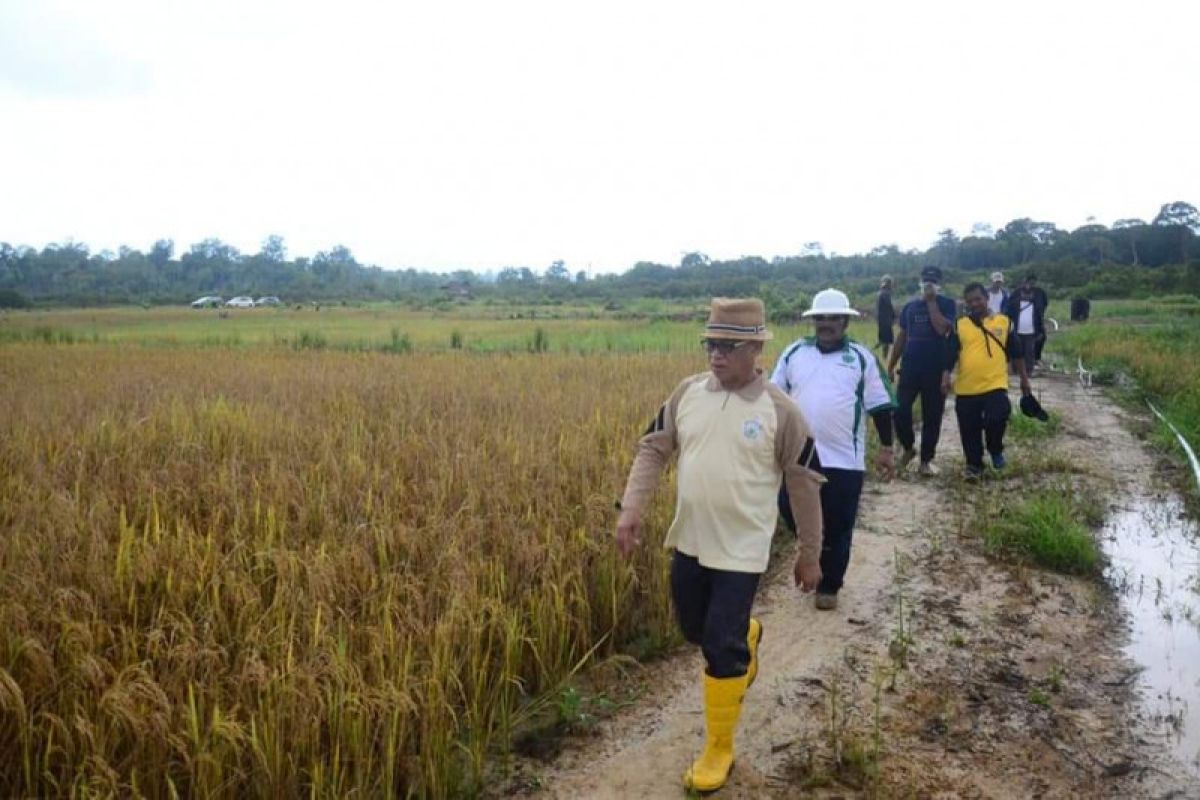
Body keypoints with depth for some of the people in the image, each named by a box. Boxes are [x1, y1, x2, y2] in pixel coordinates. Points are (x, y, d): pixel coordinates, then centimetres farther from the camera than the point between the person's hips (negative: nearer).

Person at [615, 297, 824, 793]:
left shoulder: (779, 411, -13)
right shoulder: (688, 393, -3)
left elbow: (804, 485, -4)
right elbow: (652, 450, 2)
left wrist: (810, 555, 1)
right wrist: (631, 507, -12)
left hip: (741, 551, -4)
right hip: (688, 543, 5)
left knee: (722, 649, -2)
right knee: (696, 631, 20)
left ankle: (718, 750, 19)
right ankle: (747, 637, 54)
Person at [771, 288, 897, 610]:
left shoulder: (861, 357, 0)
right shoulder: (795, 353, 5)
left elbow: (880, 406, 3)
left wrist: (886, 449, 2)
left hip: (843, 459, -2)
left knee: (838, 526, 6)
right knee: (790, 511, 3)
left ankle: (829, 586, 24)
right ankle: (813, 548, 34)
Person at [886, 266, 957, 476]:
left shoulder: (946, 304, 0)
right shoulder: (910, 306, 9)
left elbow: (942, 329, -19)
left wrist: (931, 301, -13)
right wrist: (890, 366, 11)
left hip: (936, 370, -2)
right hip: (910, 368, 2)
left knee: (932, 416, 4)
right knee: (900, 410, -9)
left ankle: (927, 459, 15)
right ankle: (907, 447, 17)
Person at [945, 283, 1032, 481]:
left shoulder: (1004, 322, 6)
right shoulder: (960, 325, 5)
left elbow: (1016, 353, 12)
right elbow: (951, 353, 1)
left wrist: (1024, 379, 15)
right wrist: (946, 375, -12)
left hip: (995, 385, -1)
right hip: (966, 388, 1)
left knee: (996, 419, -18)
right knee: (970, 431, 6)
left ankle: (996, 451, 13)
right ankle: (974, 465, 25)